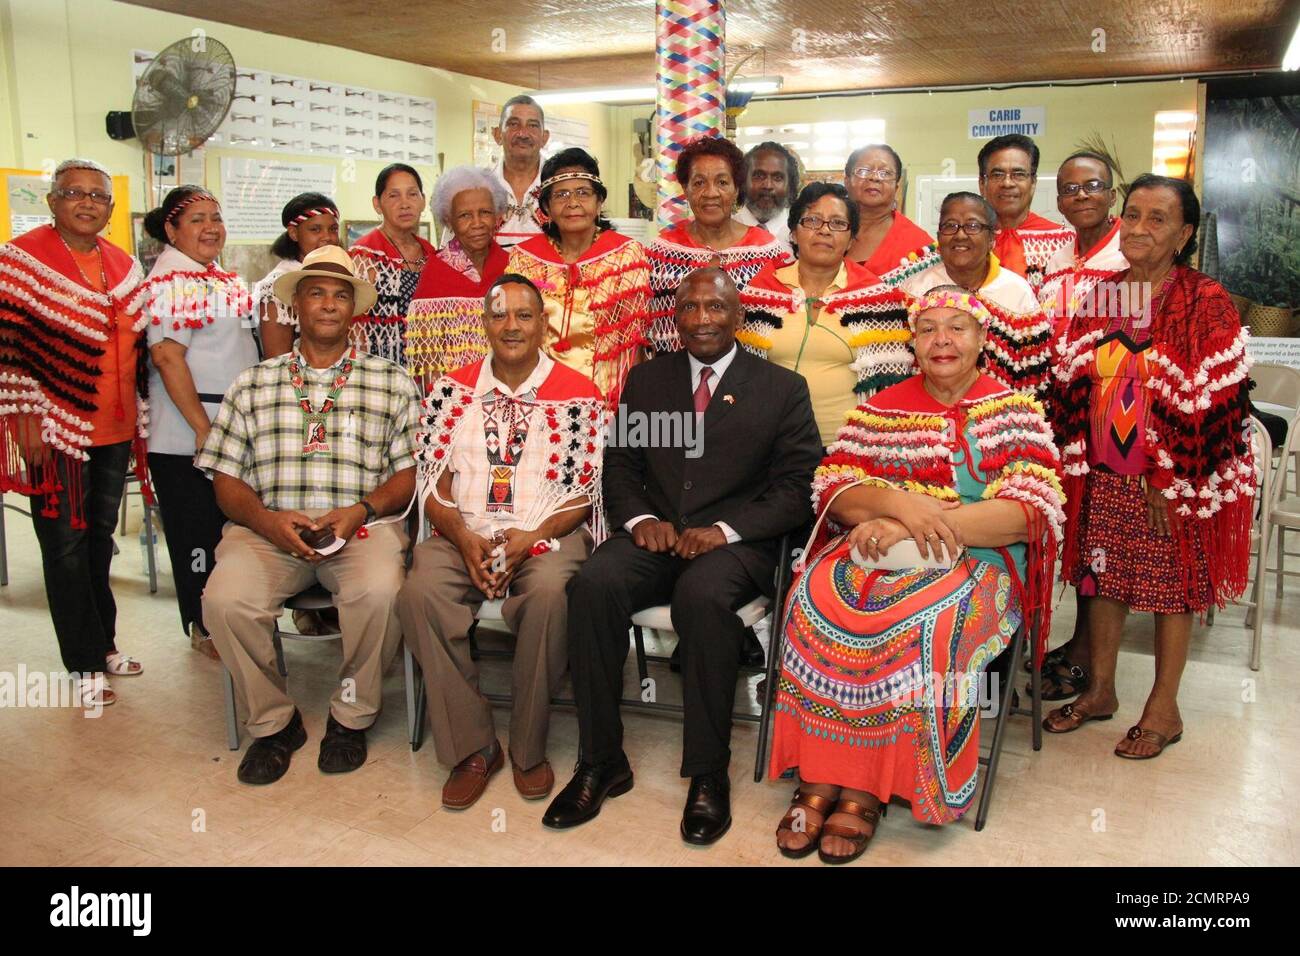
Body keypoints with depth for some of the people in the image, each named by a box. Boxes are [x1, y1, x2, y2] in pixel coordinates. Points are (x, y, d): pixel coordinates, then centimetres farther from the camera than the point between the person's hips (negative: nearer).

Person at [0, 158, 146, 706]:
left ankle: (103, 641, 30)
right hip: (56, 430, -5)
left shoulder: (123, 266, 10)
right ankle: (85, 663, 14)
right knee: (66, 547, 3)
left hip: (114, 429, 6)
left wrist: (137, 413, 13)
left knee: (100, 538, 17)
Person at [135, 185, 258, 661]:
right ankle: (205, 630, 16)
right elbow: (167, 356, -20)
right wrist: (203, 428, -22)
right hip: (187, 433, -9)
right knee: (199, 531, 3)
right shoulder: (171, 279, -13)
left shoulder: (221, 277, 14)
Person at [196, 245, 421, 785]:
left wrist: (361, 510, -11)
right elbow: (226, 480, 11)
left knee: (379, 592, -33)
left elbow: (409, 472, 7)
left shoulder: (392, 384, 16)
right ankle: (272, 721, -3)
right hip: (269, 528, 1)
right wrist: (269, 521, -9)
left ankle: (352, 716, -6)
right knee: (225, 599, -29)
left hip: (362, 525, -1)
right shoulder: (253, 386, 18)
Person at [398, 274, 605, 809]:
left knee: (550, 595, -35)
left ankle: (528, 749, -14)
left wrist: (531, 538, -14)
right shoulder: (451, 390, 11)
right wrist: (463, 539, -10)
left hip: (547, 536, -2)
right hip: (464, 535, 2)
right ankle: (473, 748, -14)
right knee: (419, 594, -28)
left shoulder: (578, 396, 4)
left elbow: (583, 491, 1)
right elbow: (433, 481, 7)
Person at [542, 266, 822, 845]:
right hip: (656, 535, 3)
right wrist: (639, 518, -7)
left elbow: (794, 489, 0)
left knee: (702, 594, -36)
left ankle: (708, 774, -21)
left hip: (736, 543, -3)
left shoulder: (782, 389, 6)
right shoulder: (646, 379, 16)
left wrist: (724, 530, -14)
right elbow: (620, 465, 14)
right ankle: (601, 762, -16)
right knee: (593, 583, -28)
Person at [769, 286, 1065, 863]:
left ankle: (866, 791, -20)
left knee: (920, 625, -33)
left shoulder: (1015, 412, 5)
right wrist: (900, 502, -19)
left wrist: (914, 528, -19)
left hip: (976, 558, -2)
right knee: (818, 604, -28)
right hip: (874, 548, 3)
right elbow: (832, 489, 4)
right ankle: (819, 778, -21)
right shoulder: (881, 409, 13)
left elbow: (1030, 511, -8)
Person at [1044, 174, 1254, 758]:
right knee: (1102, 579, 13)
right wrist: (1076, 463, -1)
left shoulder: (1206, 303, -11)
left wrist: (1171, 482, -16)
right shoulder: (1098, 295, 4)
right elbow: (1070, 386, 6)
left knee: (1171, 587, 8)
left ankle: (1163, 709, 22)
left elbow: (1208, 402, -14)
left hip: (1174, 480, -4)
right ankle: (1099, 691, 30)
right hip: (1105, 474, 5)